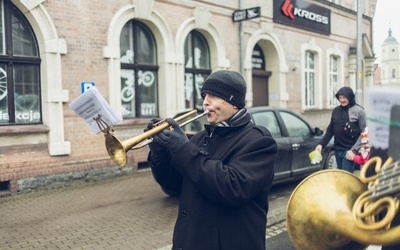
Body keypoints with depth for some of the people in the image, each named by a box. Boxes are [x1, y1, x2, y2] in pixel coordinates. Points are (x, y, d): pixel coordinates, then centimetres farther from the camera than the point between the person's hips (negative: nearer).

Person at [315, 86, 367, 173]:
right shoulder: (336, 110, 9)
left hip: (349, 151, -5)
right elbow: (330, 130, 15)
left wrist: (354, 150, -17)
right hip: (337, 151, 6)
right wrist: (321, 144, 5)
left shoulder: (359, 111, -6)